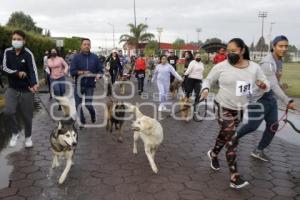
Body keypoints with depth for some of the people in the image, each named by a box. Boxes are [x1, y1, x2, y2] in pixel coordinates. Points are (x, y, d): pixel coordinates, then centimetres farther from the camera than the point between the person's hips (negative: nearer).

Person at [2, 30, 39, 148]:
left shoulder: (28, 54, -12)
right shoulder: (7, 52, -1)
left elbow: (33, 70, -22)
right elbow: (5, 68, -1)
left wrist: (34, 84, -39)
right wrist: (17, 73, -19)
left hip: (26, 90, -2)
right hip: (12, 88, 2)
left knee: (27, 116, 7)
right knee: (8, 111, -18)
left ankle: (28, 137, 32)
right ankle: (15, 133, 10)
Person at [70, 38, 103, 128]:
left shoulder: (94, 57, 0)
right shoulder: (76, 57, -4)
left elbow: (100, 70, 3)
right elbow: (72, 71, -8)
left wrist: (98, 75, -17)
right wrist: (82, 72, -22)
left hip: (90, 85, 0)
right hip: (79, 85, 0)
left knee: (88, 104, 0)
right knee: (78, 105, 6)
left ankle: (93, 114, 35)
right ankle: (82, 122, 27)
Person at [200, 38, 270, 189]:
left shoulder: (254, 67, -4)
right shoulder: (221, 66, -11)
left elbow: (267, 86, 1)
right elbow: (208, 80, 0)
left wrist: (263, 85, -23)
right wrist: (205, 89, -21)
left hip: (240, 108, 4)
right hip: (224, 107, -4)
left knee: (225, 135, 21)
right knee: (232, 140, -7)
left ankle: (213, 154, 48)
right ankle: (234, 177, -2)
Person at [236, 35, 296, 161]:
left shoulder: (279, 60, 8)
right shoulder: (268, 63, -23)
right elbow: (273, 85, -29)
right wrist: (287, 101, -34)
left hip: (271, 97, 9)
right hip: (259, 98, -9)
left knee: (273, 126, 7)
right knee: (253, 125, -2)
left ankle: (258, 151, 18)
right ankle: (234, 138, 25)